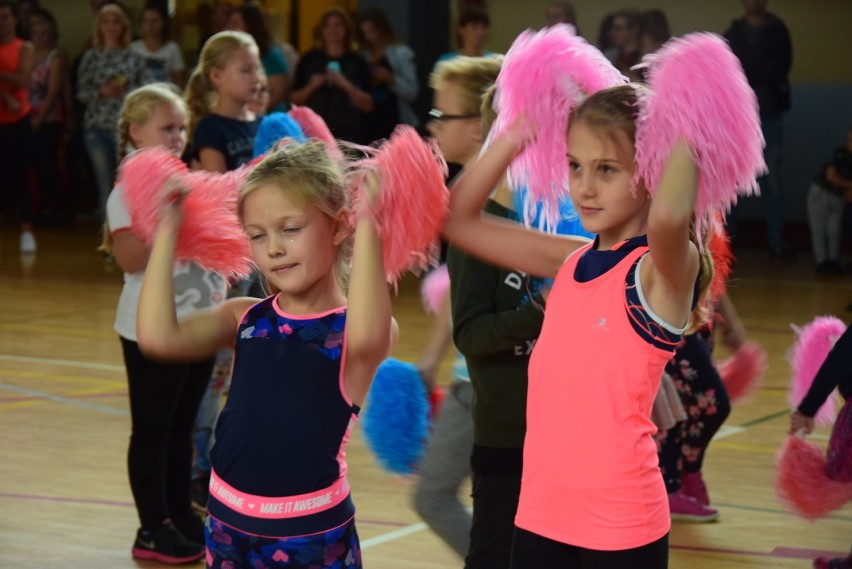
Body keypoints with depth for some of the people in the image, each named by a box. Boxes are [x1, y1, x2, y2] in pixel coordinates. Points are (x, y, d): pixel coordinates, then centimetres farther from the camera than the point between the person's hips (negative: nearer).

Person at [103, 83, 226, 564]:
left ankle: (182, 515, 23)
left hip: (199, 323, 7)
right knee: (152, 430, 1)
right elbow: (130, 259, -23)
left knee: (182, 426, 14)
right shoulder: (129, 191, -12)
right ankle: (153, 529, 7)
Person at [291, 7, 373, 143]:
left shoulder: (357, 62, 4)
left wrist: (346, 85, -14)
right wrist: (311, 86, -9)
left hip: (348, 135, -1)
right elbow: (295, 100, 10)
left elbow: (368, 105, 0)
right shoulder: (309, 60, 8)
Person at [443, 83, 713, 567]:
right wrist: (521, 130, 5)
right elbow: (459, 218, 12)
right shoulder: (570, 262, 9)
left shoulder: (663, 269, -12)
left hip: (621, 527, -6)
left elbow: (668, 215, -36)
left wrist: (684, 130, -18)